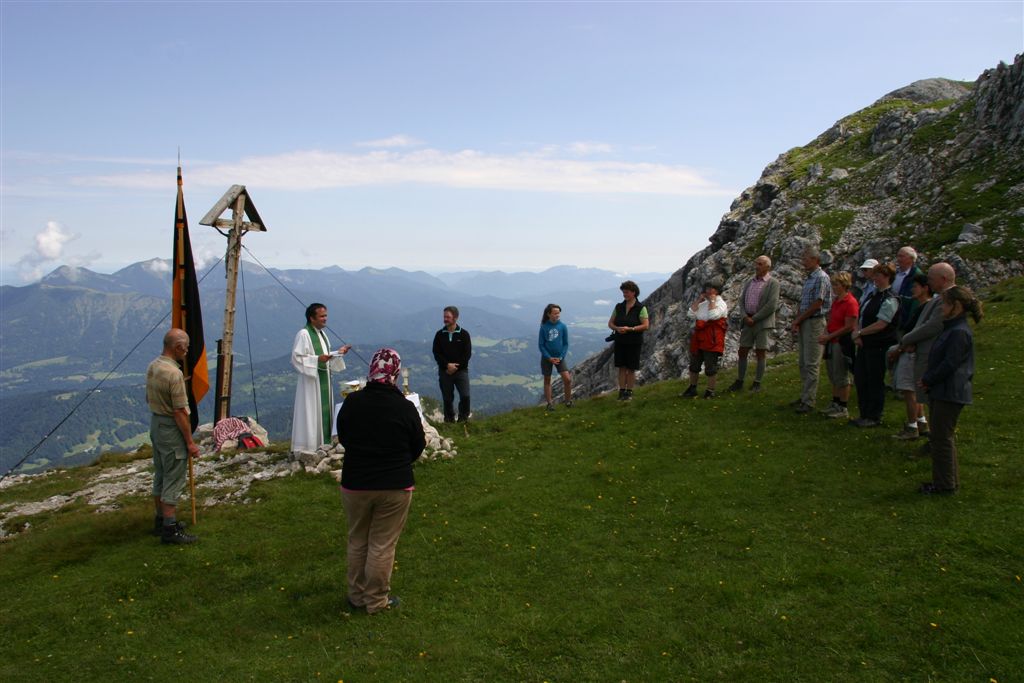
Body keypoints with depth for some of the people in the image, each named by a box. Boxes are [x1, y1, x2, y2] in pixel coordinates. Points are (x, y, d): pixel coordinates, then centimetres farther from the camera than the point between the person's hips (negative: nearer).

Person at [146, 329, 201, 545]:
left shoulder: (152, 367, 4)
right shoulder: (174, 374, -25)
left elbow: (148, 399, 16)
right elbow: (180, 412, -23)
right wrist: (190, 442, -17)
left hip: (155, 423, 9)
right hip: (172, 430, -9)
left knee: (160, 476, 18)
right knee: (173, 481, -1)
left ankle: (161, 520, 30)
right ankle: (170, 529, 4)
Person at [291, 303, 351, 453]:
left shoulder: (322, 333, 13)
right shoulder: (303, 334, -13)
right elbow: (296, 358, -17)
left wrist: (339, 352, 5)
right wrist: (317, 359, -24)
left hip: (324, 381, 8)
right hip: (310, 381, -8)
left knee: (324, 411, 11)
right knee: (311, 413, -6)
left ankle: (322, 443, 19)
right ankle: (307, 447, 0)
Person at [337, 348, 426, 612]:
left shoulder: (352, 402, -9)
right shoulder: (405, 407, -15)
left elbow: (342, 438, 6)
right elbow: (417, 448, -2)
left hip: (355, 484, 2)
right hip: (395, 487, -2)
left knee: (357, 542, 19)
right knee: (382, 545, 10)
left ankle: (357, 596, 31)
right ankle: (376, 601, 22)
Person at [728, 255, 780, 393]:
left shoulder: (773, 283, -4)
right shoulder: (749, 282, 14)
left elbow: (772, 305, -13)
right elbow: (742, 300, 11)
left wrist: (754, 318, -13)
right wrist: (745, 317, -6)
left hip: (762, 322, -5)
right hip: (748, 321, 5)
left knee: (761, 353, 0)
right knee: (742, 351, 5)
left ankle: (757, 383, 7)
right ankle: (739, 381, 12)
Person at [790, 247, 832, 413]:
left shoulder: (821, 278, -12)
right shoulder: (809, 278, 16)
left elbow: (817, 304, -16)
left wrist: (798, 320, -8)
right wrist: (796, 321, 3)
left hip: (815, 323, -9)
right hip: (804, 323, 9)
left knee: (811, 364, -7)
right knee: (803, 363, 13)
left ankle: (809, 401, -5)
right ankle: (804, 396, 20)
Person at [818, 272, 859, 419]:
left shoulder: (850, 303, -15)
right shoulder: (836, 301, 12)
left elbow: (849, 327, -18)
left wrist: (829, 336, -17)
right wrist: (825, 334, 0)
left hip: (842, 343, -9)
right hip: (832, 342, 9)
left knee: (841, 376, 0)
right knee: (833, 375, 16)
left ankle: (843, 409, 9)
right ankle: (835, 404, 28)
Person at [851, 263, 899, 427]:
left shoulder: (890, 300, -14)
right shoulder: (873, 295, 14)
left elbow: (880, 324, -21)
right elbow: (860, 317, 15)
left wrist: (859, 333, -13)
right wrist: (857, 332, -2)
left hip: (879, 347, -9)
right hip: (865, 345, 9)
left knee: (875, 382, 0)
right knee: (860, 379, 12)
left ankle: (874, 418, 11)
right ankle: (864, 414, 24)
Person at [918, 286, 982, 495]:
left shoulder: (959, 332, -19)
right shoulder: (951, 328, 13)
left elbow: (949, 364, -21)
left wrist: (928, 380, -10)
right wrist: (928, 380, 6)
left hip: (950, 393, -10)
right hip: (942, 392, 10)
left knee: (942, 438, -3)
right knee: (939, 437, 16)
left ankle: (946, 484, 6)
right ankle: (945, 481, 25)